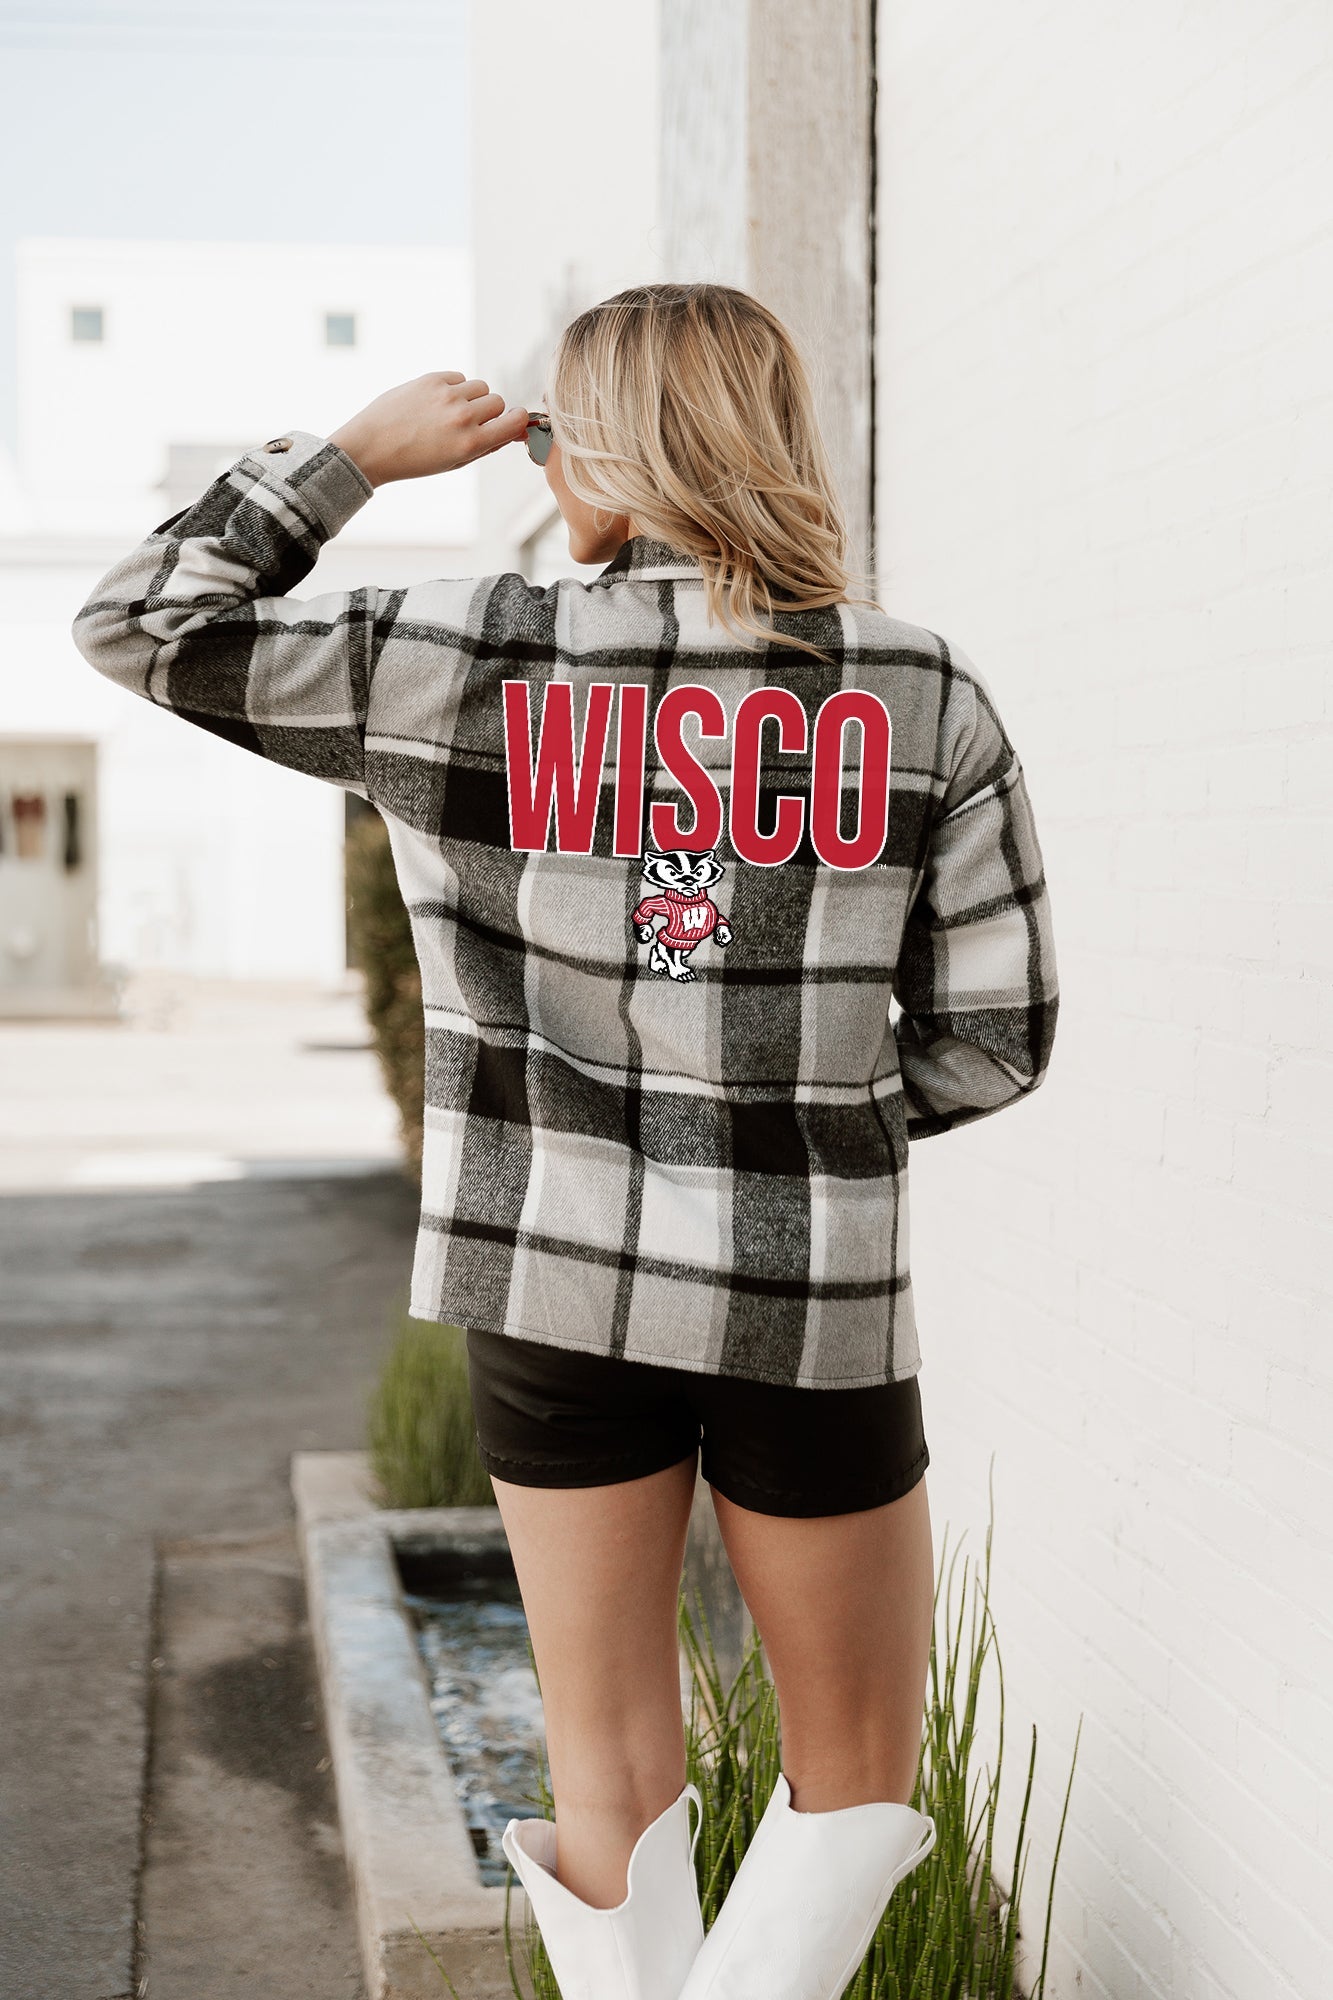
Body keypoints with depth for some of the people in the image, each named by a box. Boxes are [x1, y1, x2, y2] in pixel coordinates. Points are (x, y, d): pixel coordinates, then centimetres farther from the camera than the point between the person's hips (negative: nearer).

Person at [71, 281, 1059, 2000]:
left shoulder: (470, 662, -8)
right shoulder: (926, 697, -5)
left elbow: (142, 624, 0)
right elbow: (994, 1035, -4)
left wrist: (355, 452, 6)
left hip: (557, 1275, 1)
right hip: (814, 1291, 0)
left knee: (611, 1768, 16)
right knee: (858, 1774, 18)